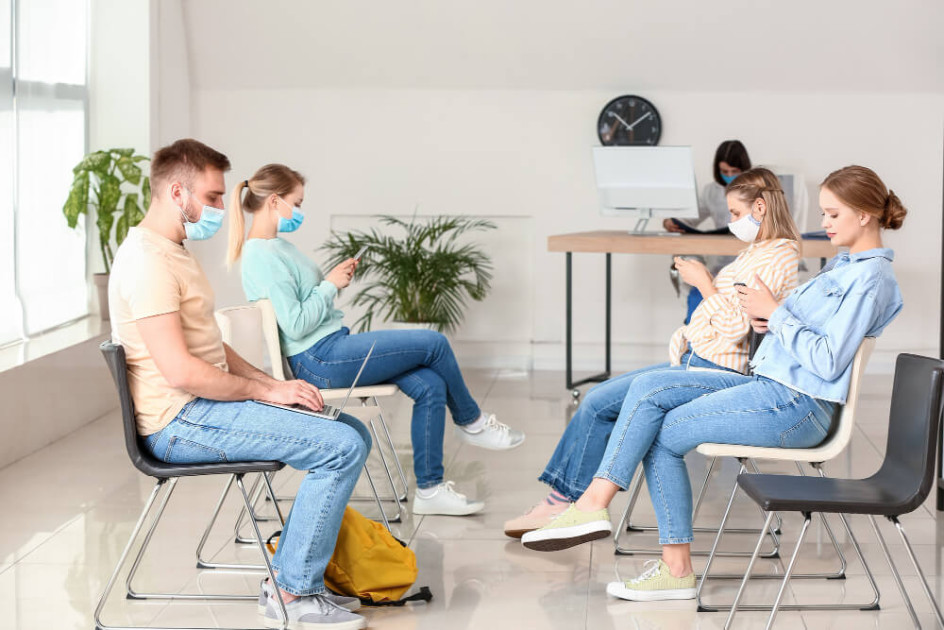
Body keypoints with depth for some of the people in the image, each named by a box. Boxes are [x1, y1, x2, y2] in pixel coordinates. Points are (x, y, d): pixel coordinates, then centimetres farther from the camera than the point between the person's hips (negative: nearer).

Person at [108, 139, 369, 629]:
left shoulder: (173, 252, 18)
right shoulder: (149, 261, -18)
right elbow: (180, 371, -24)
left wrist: (273, 385, 7)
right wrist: (268, 392, -15)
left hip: (204, 406, 11)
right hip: (181, 422, -11)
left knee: (351, 434, 10)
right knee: (344, 446, -18)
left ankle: (290, 574, 11)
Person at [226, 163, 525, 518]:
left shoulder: (276, 246, 15)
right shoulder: (262, 258, -17)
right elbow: (296, 324, -22)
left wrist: (334, 280, 5)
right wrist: (329, 285, -11)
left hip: (331, 346, 10)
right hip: (319, 360, -10)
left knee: (430, 385, -4)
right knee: (434, 344, -10)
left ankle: (429, 489, 1)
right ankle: (471, 422, 15)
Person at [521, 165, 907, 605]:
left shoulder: (871, 277, -13)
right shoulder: (843, 264, 18)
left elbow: (828, 362, -20)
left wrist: (775, 313, -13)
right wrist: (768, 318, 3)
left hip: (795, 407, -10)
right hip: (769, 385, 10)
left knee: (662, 433, -8)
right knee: (649, 388, -6)